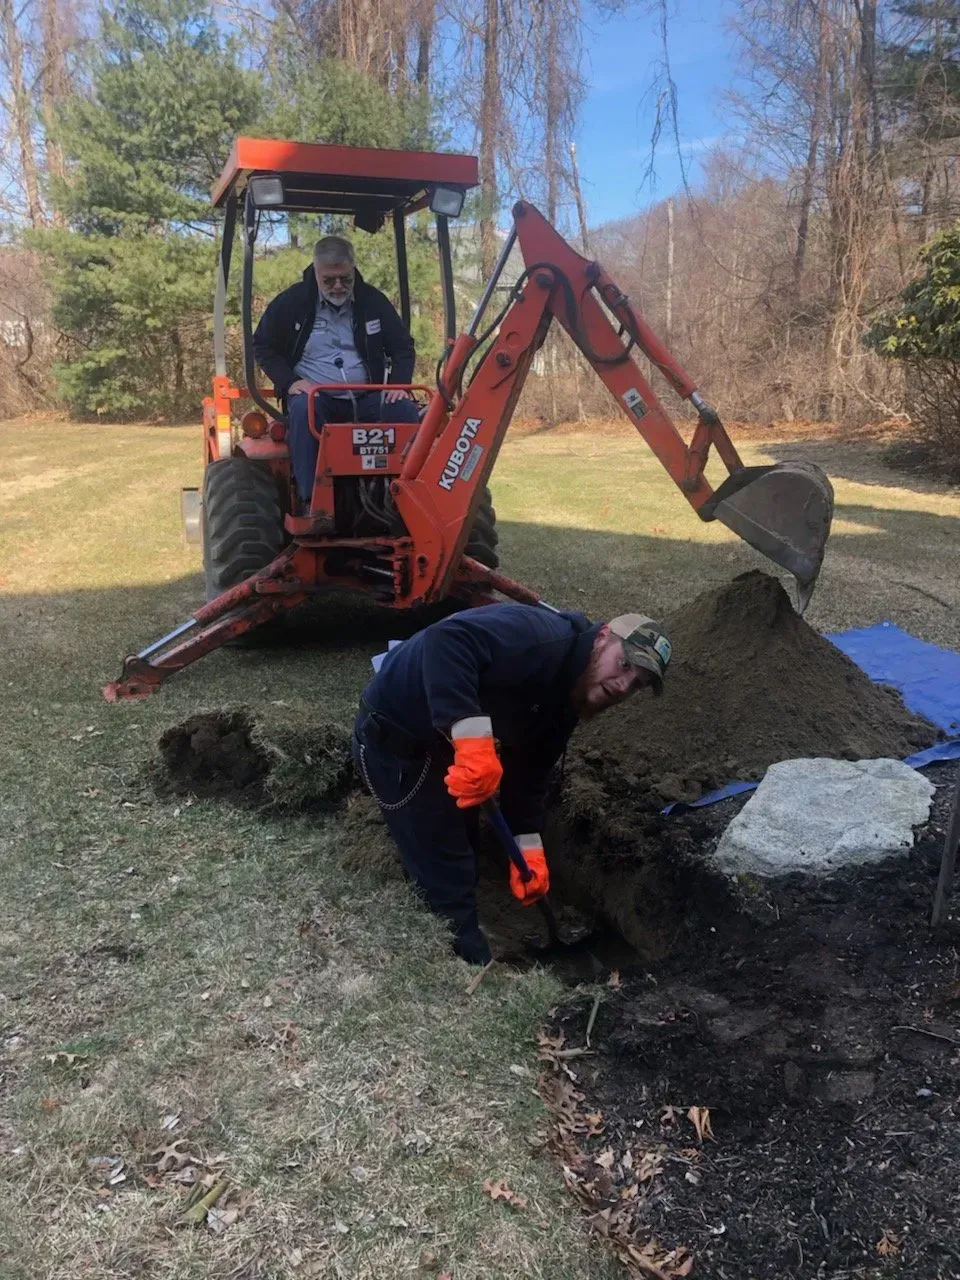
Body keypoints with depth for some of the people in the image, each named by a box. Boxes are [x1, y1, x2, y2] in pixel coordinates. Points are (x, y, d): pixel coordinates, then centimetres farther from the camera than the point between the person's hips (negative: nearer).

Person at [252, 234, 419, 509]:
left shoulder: (373, 301, 8)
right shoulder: (291, 301, 2)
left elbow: (403, 347, 14)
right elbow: (262, 347, 9)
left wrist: (399, 384, -6)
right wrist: (289, 381, -9)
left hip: (365, 401, 2)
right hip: (314, 397, -2)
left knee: (405, 411, -26)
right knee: (302, 408, -37)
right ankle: (311, 501, -38)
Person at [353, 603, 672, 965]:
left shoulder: (565, 701, 2)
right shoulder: (541, 638, -28)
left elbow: (528, 772, 8)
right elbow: (446, 639, -43)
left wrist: (529, 848, -3)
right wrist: (473, 738, -49)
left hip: (440, 743, 10)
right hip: (393, 736, -10)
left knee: (459, 862, 26)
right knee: (448, 881, -3)